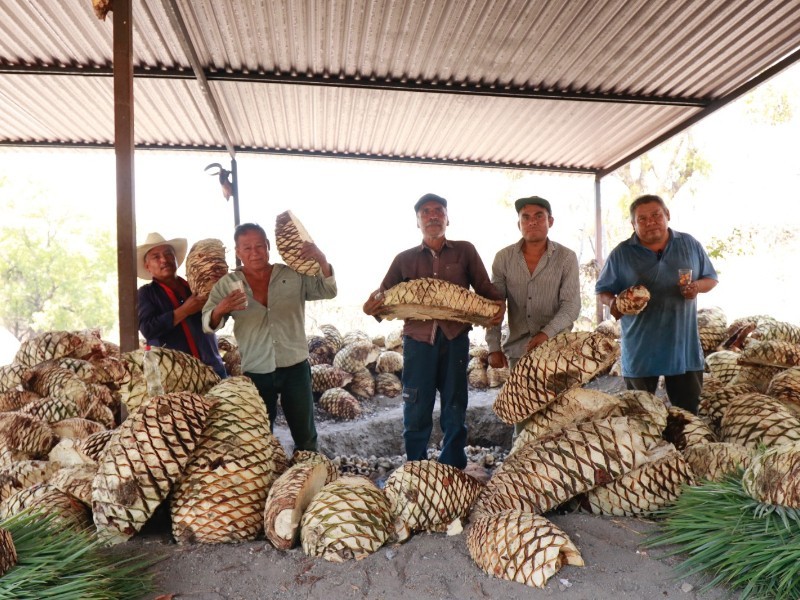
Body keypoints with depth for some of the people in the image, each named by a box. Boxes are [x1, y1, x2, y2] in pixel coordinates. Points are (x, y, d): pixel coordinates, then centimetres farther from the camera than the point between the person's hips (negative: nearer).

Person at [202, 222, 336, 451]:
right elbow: (208, 323, -8)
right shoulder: (227, 284, -3)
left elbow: (328, 291, -1)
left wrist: (322, 261, -19)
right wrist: (220, 310, -32)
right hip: (255, 372, 0)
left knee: (305, 433, 14)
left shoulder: (294, 275, -1)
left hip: (295, 366, 1)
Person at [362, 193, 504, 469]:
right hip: (418, 340, 0)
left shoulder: (465, 251, 9)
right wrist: (372, 306, -12)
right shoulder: (405, 259, 11)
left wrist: (498, 304, -14)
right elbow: (383, 294, 10)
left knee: (455, 410, 10)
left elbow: (485, 288, 7)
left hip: (455, 339, 0)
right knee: (416, 411, 3)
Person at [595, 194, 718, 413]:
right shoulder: (621, 253, -1)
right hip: (640, 350, -1)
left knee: (690, 411, 11)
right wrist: (612, 302, -19)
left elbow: (711, 278, 14)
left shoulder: (690, 244, 6)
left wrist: (698, 286, -9)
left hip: (684, 346, 2)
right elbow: (603, 291, 4)